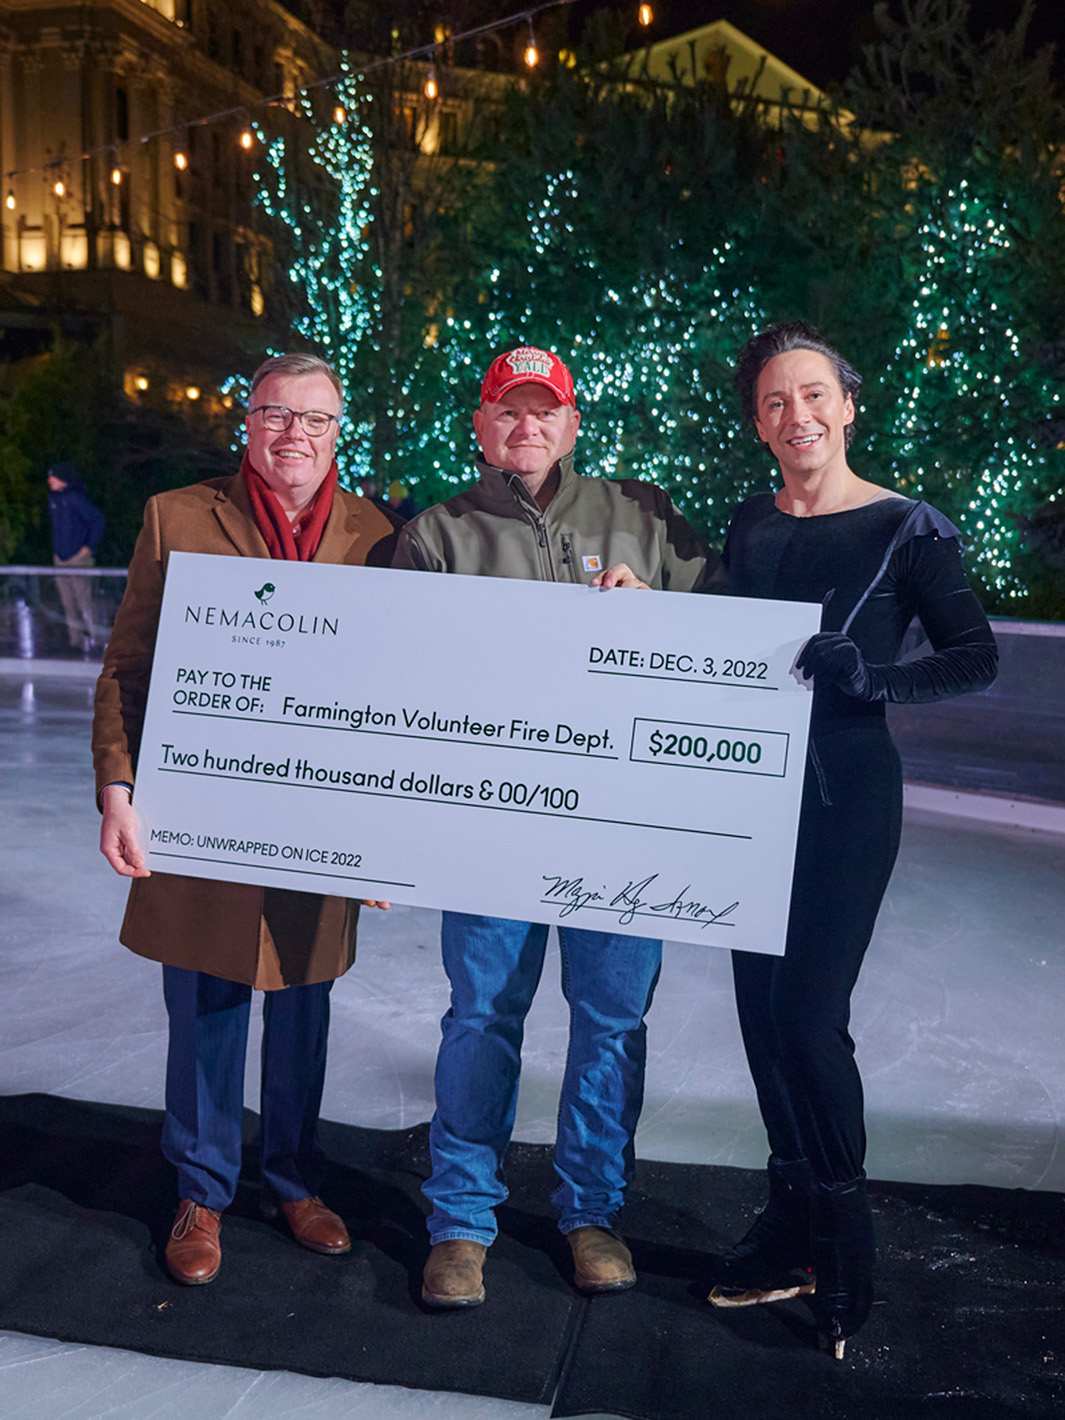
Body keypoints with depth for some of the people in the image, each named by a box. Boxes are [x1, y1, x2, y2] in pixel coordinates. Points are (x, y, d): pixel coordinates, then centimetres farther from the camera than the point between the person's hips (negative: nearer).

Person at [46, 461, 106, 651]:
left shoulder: (76, 497, -12)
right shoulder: (53, 498, 12)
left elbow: (98, 520, -12)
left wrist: (89, 546, -13)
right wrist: (56, 550, 17)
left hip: (79, 557, -8)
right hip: (60, 559, 8)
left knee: (83, 600, -8)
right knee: (68, 603, 9)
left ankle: (95, 639, 3)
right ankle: (76, 640, 15)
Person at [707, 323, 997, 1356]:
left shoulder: (907, 529, -6)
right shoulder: (751, 526, 9)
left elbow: (976, 658, -8)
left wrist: (874, 677, -24)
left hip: (846, 794, -5)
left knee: (808, 1011, -7)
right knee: (763, 1008, 10)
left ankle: (841, 1244, 16)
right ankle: (793, 1230, 27)